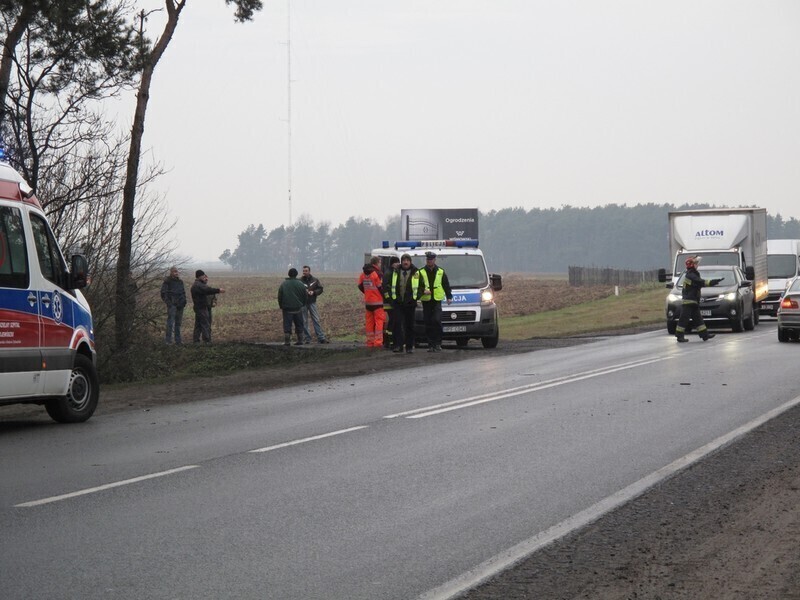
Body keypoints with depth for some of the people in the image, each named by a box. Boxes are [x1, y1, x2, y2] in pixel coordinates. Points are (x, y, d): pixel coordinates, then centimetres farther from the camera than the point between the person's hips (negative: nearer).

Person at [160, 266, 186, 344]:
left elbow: (183, 292, 24)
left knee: (178, 323, 10)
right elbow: (163, 293, -6)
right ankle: (169, 340, -13)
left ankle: (178, 340, 15)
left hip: (180, 305, 6)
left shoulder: (180, 281, 15)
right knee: (170, 322, -12)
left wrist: (184, 301, 11)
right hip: (172, 304, -6)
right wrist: (168, 302, -13)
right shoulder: (167, 281, -4)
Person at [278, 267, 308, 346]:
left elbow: (279, 296, 1)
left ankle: (287, 341, -5)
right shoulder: (300, 284, -1)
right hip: (298, 308, 1)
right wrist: (302, 304, 20)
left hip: (287, 308, -1)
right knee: (299, 325, 10)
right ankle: (300, 341, 11)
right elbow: (305, 296, 6)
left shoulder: (283, 284, -3)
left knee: (287, 325, 0)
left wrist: (281, 306, 13)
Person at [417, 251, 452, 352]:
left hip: (437, 300, -1)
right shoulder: (421, 272, 6)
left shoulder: (441, 272, 10)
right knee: (428, 324, 0)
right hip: (426, 301, 1)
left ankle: (437, 343, -10)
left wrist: (449, 297, 10)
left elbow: (446, 285, 15)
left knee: (437, 321, -14)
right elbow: (417, 286, 3)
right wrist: (423, 291, -15)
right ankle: (430, 345, 6)